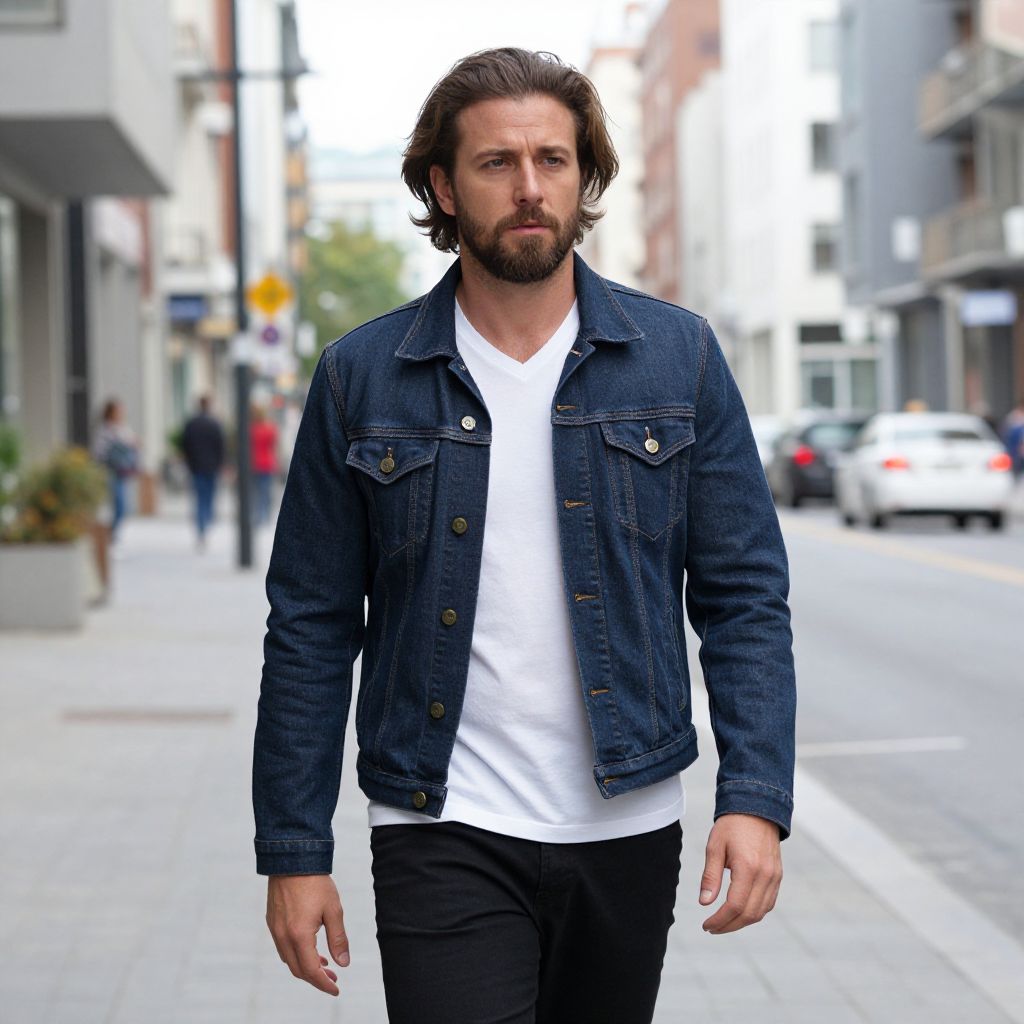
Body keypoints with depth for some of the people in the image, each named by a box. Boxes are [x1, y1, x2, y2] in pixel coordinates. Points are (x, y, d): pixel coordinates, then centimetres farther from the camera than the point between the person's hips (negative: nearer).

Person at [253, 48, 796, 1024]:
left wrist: (757, 798, -10)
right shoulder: (361, 378, 0)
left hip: (628, 832, 2)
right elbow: (311, 629, 2)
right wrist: (293, 852, 0)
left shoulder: (677, 357, 2)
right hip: (444, 836, -2)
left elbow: (745, 595, 2)